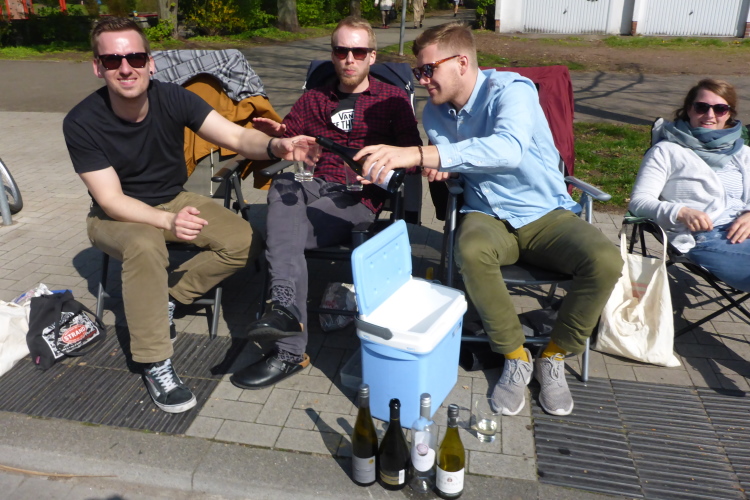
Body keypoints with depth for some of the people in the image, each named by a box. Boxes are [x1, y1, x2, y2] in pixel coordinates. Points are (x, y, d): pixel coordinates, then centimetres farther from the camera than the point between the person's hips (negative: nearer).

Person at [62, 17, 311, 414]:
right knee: (144, 245, -38)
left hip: (174, 200, 4)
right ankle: (154, 364, -23)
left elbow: (236, 135, -27)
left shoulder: (173, 99, -16)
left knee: (243, 240, -18)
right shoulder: (81, 123, -22)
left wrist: (272, 146, -50)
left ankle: (166, 296, 0)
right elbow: (111, 200, -24)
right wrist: (168, 222, -43)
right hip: (117, 216, -3)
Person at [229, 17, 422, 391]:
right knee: (282, 184, -32)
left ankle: (289, 352, -30)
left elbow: (412, 155, 4)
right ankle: (286, 306, -42)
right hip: (314, 187, 4)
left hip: (359, 198, -4)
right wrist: (275, 135, -7)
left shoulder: (393, 100, 15)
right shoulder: (313, 99, 26)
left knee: (280, 235, -27)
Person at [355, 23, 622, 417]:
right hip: (488, 215, 3)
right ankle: (515, 357, -11)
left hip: (546, 212, -2)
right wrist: (440, 167, -11)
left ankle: (553, 356, -3)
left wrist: (420, 154, -47)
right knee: (471, 251, -34)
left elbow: (509, 148, -40)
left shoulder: (512, 90, -18)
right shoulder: (434, 113, 1)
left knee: (605, 260, -30)